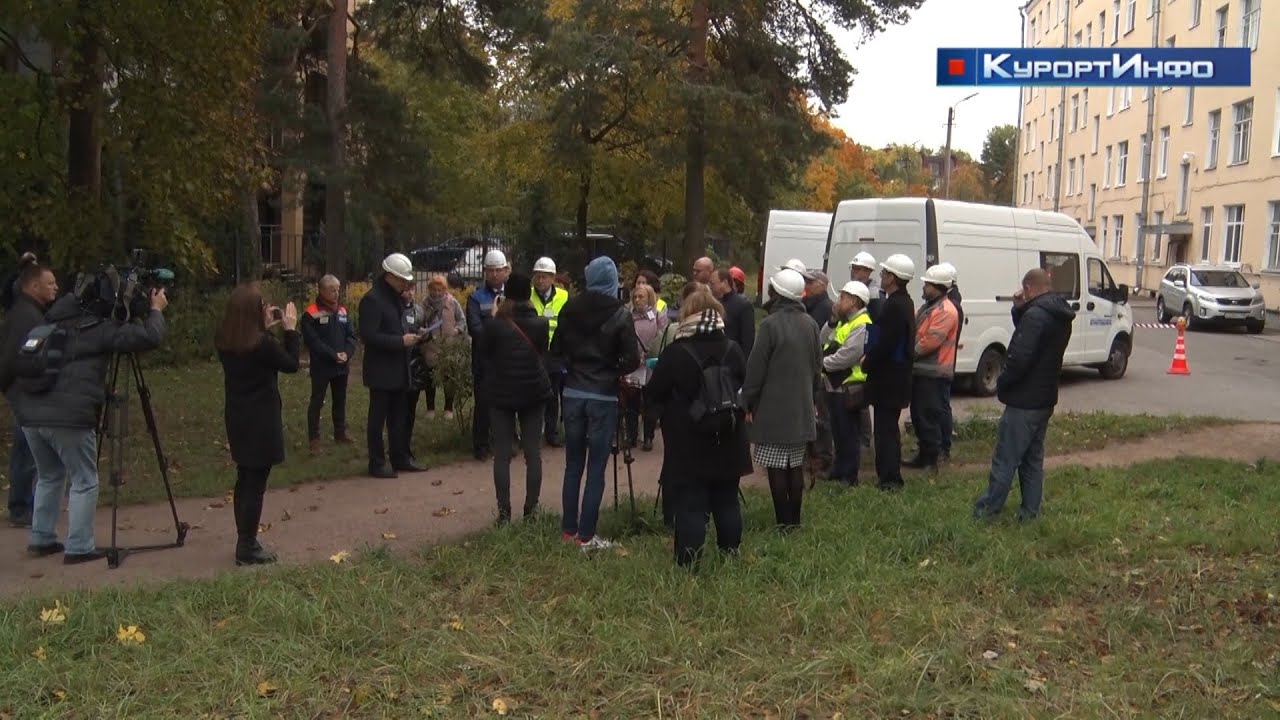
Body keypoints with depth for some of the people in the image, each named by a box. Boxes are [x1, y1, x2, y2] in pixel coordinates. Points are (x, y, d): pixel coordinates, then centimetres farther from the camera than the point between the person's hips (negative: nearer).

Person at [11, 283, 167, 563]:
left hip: (31, 414, 7)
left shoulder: (53, 321, 16)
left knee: (49, 477, 23)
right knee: (84, 482, 5)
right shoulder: (99, 329, -4)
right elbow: (149, 338, -9)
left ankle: (41, 540, 27)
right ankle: (79, 548, 4)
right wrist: (156, 310, 6)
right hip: (69, 418, -7)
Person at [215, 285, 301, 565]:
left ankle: (245, 541, 27)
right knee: (255, 483, 1)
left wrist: (266, 329, 8)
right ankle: (247, 548, 8)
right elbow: (291, 364, -8)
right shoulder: (262, 343, -22)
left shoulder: (224, 341, 0)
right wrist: (290, 329, -2)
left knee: (244, 480, 18)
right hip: (261, 421, -8)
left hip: (237, 418, 8)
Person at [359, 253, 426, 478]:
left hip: (399, 369, 9)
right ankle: (377, 464, 8)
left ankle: (401, 458, 23)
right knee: (377, 418, 1)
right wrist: (401, 341, -22)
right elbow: (368, 335, -22)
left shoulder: (396, 297, 12)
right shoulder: (372, 299, -16)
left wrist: (411, 337, 5)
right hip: (381, 371, -9)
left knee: (399, 417, 14)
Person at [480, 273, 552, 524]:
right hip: (534, 392, 2)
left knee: (502, 454, 3)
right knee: (533, 453, 7)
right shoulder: (541, 323, -2)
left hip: (502, 393, -2)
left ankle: (504, 512, 1)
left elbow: (484, 352, 4)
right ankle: (531, 509, 7)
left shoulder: (494, 324, -10)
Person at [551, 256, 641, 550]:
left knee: (573, 464, 13)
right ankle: (586, 535, 3)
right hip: (603, 396, -4)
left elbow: (556, 349, 5)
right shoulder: (620, 314, -10)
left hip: (573, 393, 4)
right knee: (596, 467, 2)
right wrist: (613, 368, 7)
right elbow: (632, 361, -12)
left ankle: (569, 529, 20)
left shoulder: (570, 308, 1)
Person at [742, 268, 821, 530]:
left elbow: (756, 368, -13)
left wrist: (748, 403, -5)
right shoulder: (810, 324, 7)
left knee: (776, 467, -1)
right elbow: (817, 365, 15)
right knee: (796, 465, 13)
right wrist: (814, 399, 24)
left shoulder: (771, 324, -14)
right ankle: (794, 519, 17)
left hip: (773, 408, -7)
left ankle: (783, 521, 0)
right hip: (802, 408, 7)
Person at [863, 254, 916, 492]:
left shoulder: (895, 305, -19)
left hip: (888, 377, -10)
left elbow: (885, 344, -23)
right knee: (888, 426, 15)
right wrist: (869, 360, 12)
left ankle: (890, 479, -1)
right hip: (893, 376, 10)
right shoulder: (903, 302, 14)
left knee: (886, 428, -5)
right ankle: (889, 475, 22)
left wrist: (867, 364, -10)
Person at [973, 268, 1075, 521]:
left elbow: (1019, 358, -26)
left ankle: (986, 510, 8)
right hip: (1044, 399, 9)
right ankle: (1030, 511, 20)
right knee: (1033, 458, 15)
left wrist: (1002, 384, -10)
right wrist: (1021, 311, 4)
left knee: (1005, 459, 0)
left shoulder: (1036, 315, -21)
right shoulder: (1060, 316, 11)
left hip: (1024, 401, -9)